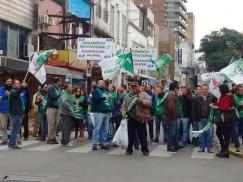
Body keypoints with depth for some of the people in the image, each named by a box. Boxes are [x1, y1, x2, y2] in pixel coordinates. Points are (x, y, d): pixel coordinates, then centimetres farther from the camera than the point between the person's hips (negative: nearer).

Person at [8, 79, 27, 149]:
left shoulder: (18, 91, 22)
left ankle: (11, 143, 21)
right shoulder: (13, 91, -7)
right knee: (15, 129, -7)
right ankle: (13, 144, -2)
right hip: (15, 114, -9)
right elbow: (16, 93, -31)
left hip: (20, 113, 9)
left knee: (15, 129, 14)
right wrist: (22, 87, -46)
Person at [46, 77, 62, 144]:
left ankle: (53, 138, 12)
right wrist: (59, 95, -6)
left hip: (57, 108, 7)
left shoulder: (59, 89, 16)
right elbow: (53, 97, -19)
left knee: (56, 123, 5)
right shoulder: (51, 88, -7)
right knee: (51, 124, -6)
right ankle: (49, 139, -1)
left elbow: (58, 98, 14)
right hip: (51, 108, -7)